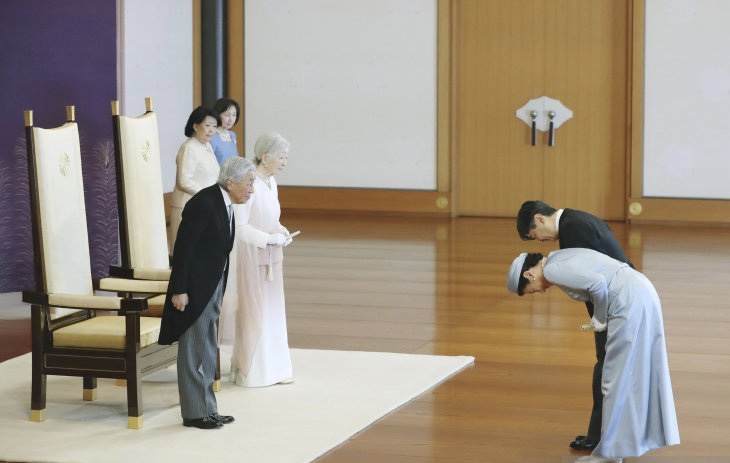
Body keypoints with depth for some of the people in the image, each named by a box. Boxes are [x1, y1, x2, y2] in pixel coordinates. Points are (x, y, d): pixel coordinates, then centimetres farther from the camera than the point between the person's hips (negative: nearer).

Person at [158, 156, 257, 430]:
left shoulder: (225, 204, 7)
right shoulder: (203, 204, -21)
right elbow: (183, 248, -21)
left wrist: (219, 295, 15)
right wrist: (179, 291, -21)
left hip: (212, 289, 10)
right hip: (195, 289, -10)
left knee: (208, 353, 15)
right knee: (194, 353, 0)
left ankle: (207, 410, 22)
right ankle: (194, 414, 7)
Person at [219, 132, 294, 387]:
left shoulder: (271, 183, 6)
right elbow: (239, 226, -23)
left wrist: (281, 231, -1)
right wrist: (269, 238, -20)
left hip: (271, 256, 9)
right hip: (252, 255, -9)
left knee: (272, 311, 14)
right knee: (254, 312, 1)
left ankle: (272, 368, 23)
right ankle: (253, 371, 13)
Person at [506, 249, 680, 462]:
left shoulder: (552, 270, -7)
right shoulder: (560, 259, 22)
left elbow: (597, 283, -18)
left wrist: (600, 319, -2)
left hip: (629, 301, -10)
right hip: (641, 293, 10)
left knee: (618, 377, -1)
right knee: (636, 374, 17)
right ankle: (636, 438, 26)